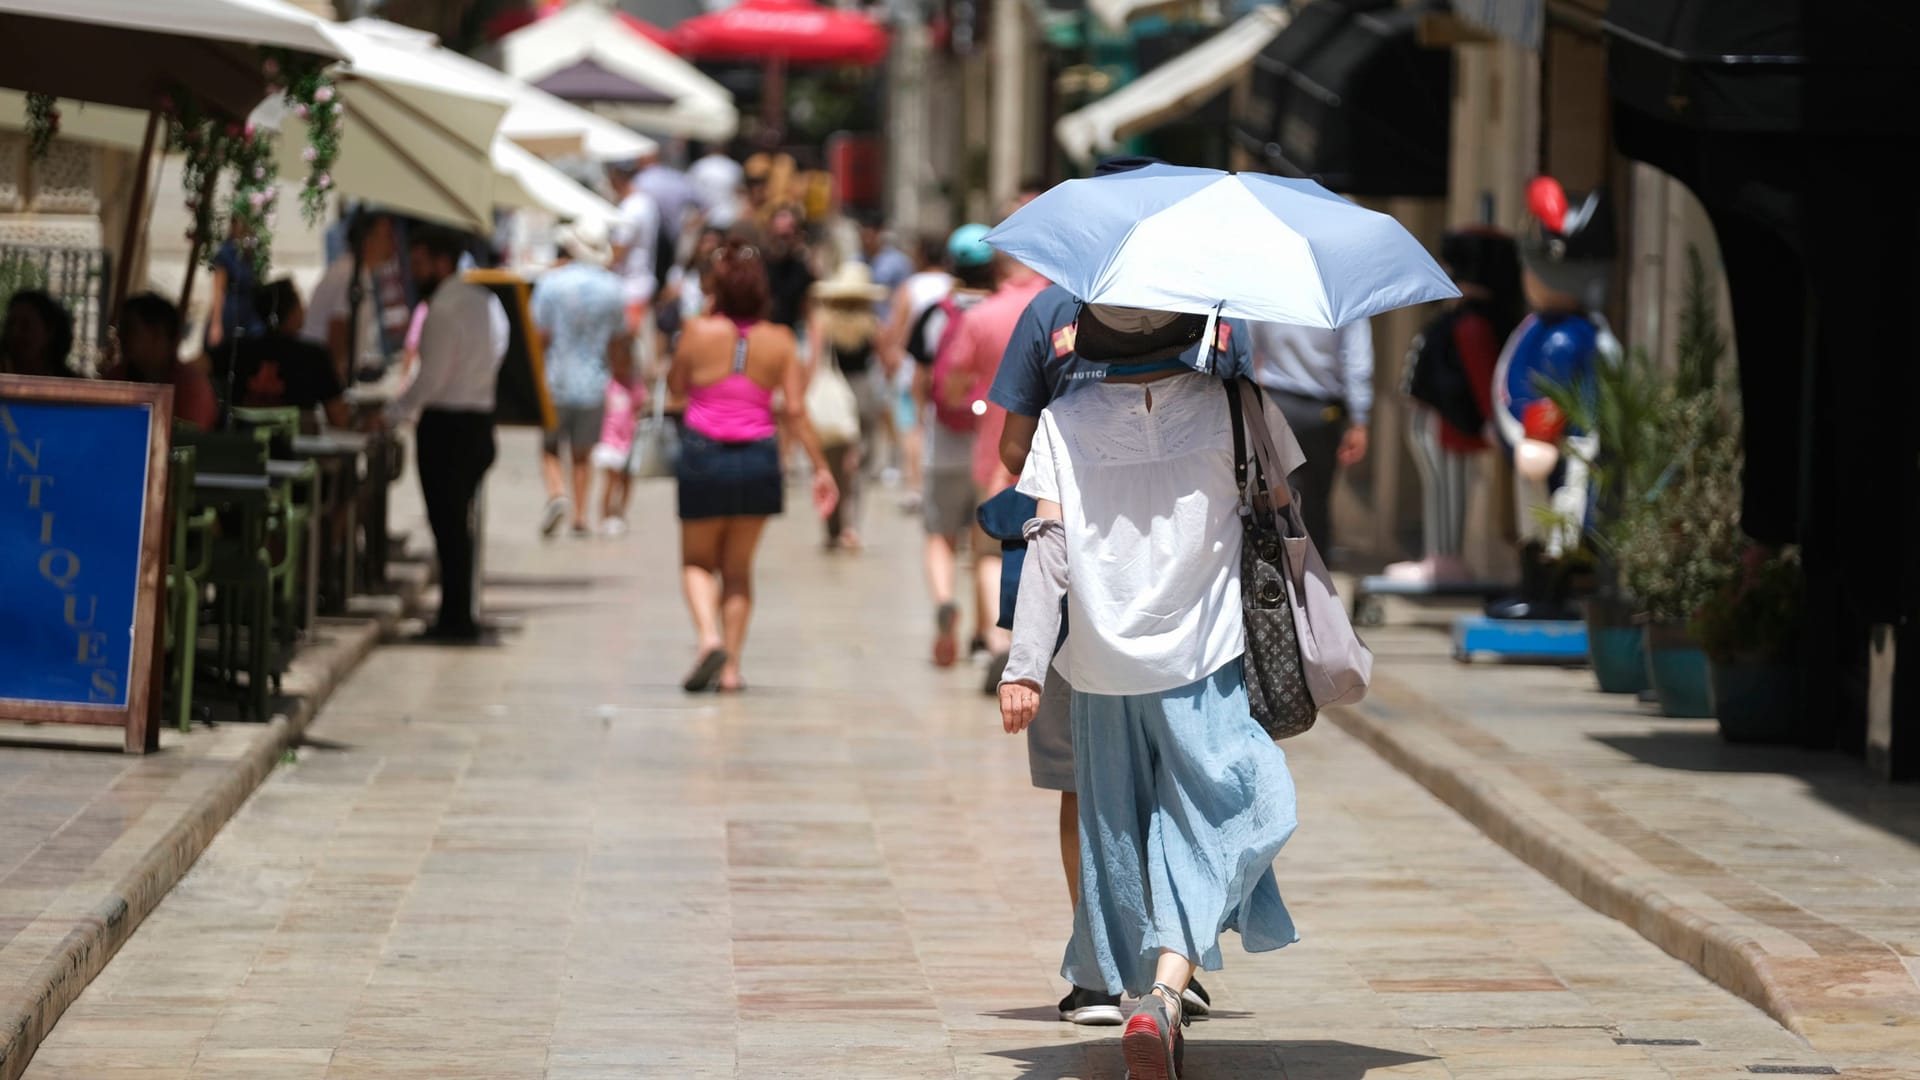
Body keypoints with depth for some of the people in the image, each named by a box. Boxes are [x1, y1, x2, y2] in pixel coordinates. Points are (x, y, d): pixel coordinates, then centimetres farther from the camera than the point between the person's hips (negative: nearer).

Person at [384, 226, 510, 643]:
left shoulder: (445, 310, -16)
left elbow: (431, 379, -18)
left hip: (446, 425, -9)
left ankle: (456, 620, -3)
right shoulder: (486, 303, 12)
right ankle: (461, 616, 17)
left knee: (448, 525, -4)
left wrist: (391, 416, -7)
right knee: (458, 524, 15)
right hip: (480, 418, 9)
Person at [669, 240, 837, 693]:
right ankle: (731, 667, 10)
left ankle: (709, 637, -12)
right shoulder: (779, 341, -4)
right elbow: (796, 411, -5)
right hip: (758, 460, 2)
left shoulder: (700, 332, -8)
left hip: (704, 456, -2)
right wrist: (821, 468, 0)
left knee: (697, 562, 15)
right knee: (738, 568, 16)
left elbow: (676, 386, 8)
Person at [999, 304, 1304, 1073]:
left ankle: (1145, 998, 23)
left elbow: (1049, 544, -6)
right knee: (1202, 834, 0)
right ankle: (1165, 996, -20)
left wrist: (1024, 667, -5)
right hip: (1205, 663, -2)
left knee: (1119, 839, 16)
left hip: (1105, 667, 2)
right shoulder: (1236, 408, -3)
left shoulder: (1065, 422, -3)